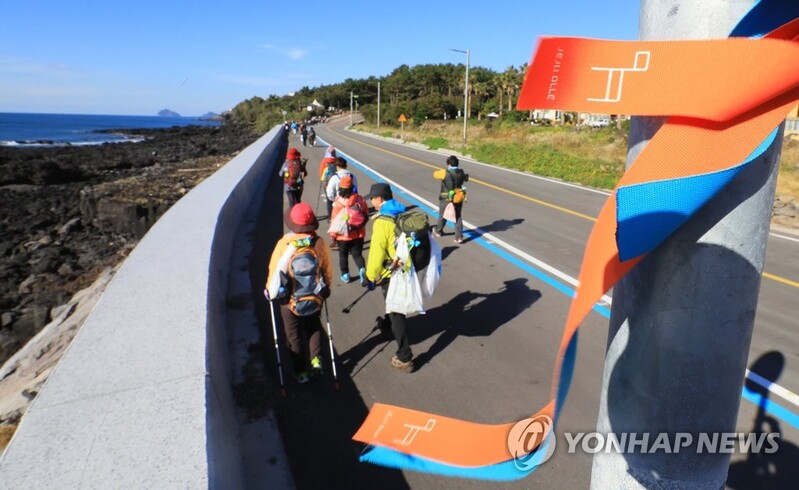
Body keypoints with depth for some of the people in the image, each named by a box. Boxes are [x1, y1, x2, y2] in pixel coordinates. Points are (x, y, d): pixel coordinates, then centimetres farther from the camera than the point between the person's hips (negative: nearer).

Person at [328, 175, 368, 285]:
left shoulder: (338, 202, -19)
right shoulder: (360, 199, -10)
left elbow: (334, 220, -12)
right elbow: (366, 216, 1)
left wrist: (333, 234, 2)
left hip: (343, 235, -2)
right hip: (358, 234, 2)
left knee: (343, 255, 20)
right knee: (357, 254, 14)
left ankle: (345, 275, 29)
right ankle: (362, 269, -12)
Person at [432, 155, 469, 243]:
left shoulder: (445, 173, -18)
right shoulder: (461, 172, -3)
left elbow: (435, 174, -3)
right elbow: (465, 178, 16)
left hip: (446, 199, -3)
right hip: (458, 198, 3)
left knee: (442, 215, 17)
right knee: (458, 217, 10)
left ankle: (438, 231, 40)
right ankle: (459, 237, 2)